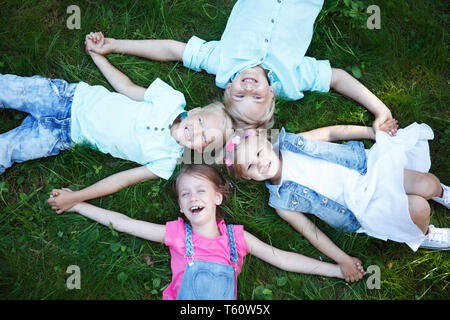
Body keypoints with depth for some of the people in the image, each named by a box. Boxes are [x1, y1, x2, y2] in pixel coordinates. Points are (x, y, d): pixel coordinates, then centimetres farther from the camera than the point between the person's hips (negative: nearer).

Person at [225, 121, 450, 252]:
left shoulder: (290, 143, -3)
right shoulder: (281, 201, -7)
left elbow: (331, 133, 7)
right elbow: (309, 231, -3)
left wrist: (374, 132, 3)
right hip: (364, 209, -2)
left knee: (426, 184, -15)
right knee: (418, 208, -23)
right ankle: (423, 235, 12)